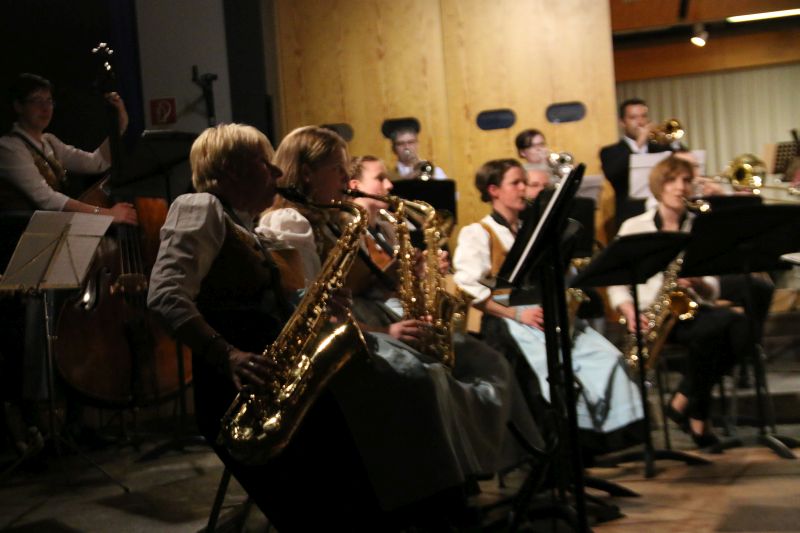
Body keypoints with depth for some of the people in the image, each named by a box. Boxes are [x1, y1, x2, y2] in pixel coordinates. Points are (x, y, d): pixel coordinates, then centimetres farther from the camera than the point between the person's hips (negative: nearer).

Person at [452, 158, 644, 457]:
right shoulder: (476, 234, 4)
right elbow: (468, 288, -9)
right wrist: (516, 313, -16)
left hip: (546, 315, 6)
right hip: (506, 322, -6)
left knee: (605, 356, -18)